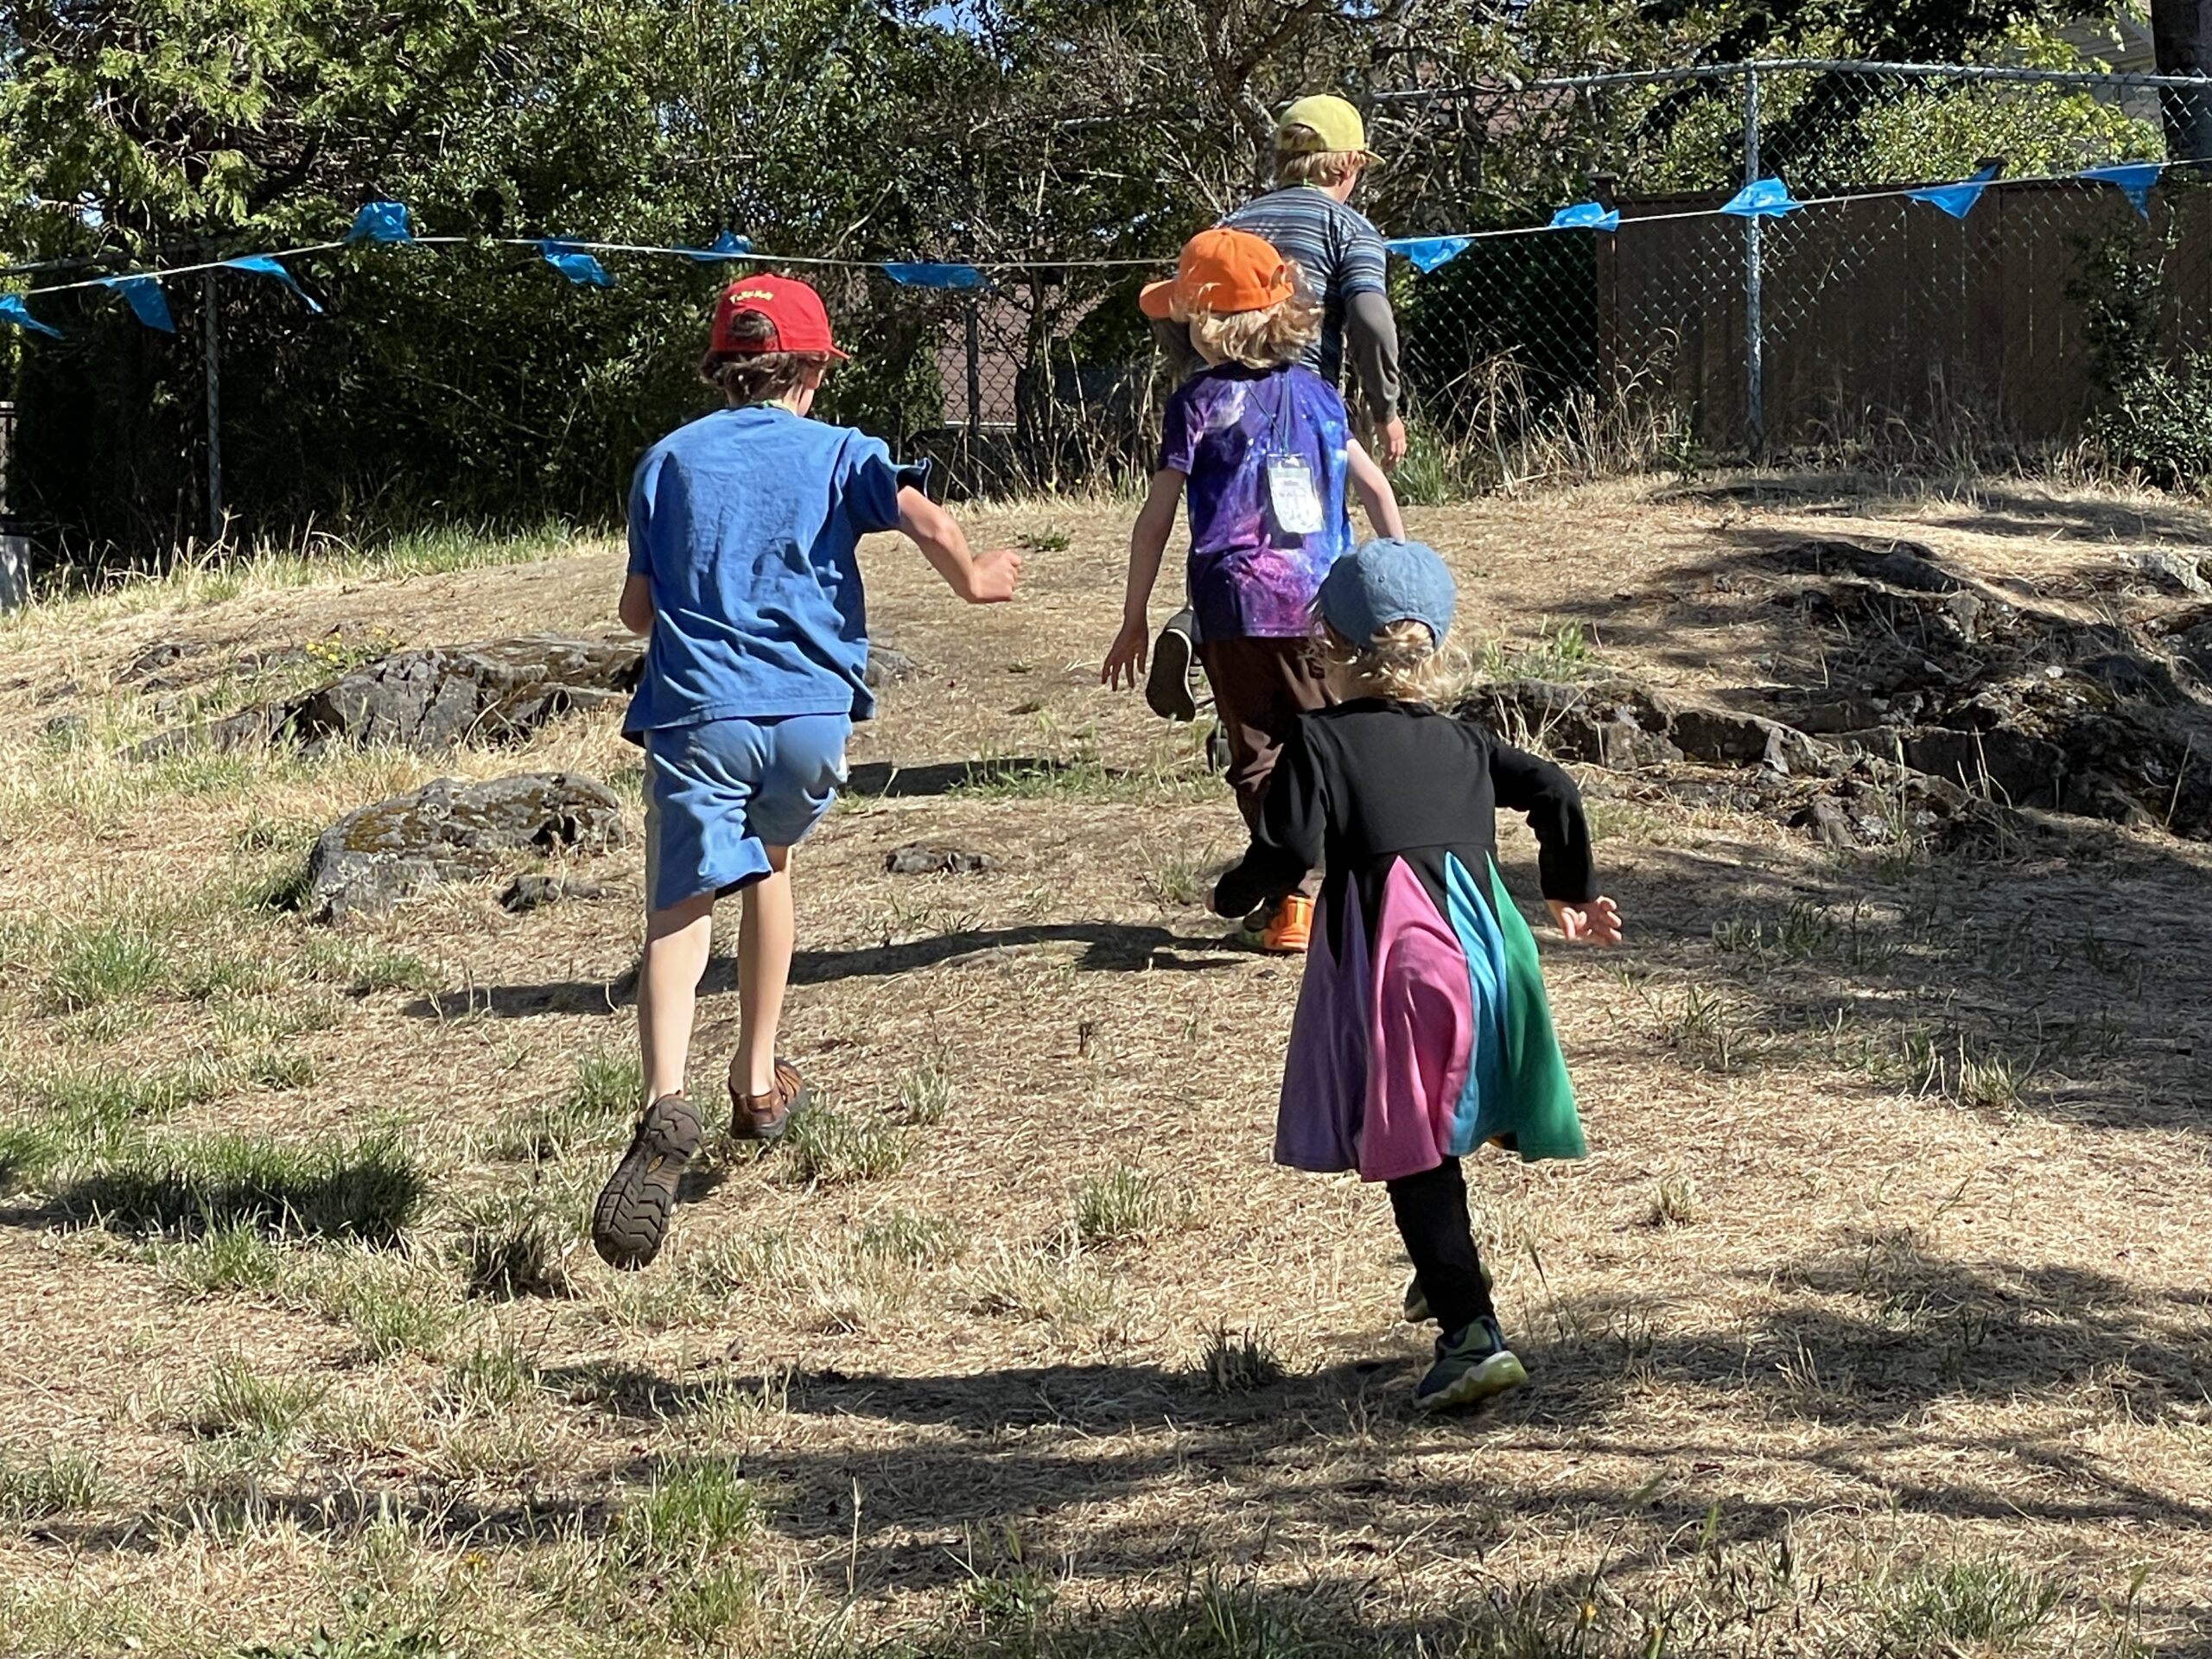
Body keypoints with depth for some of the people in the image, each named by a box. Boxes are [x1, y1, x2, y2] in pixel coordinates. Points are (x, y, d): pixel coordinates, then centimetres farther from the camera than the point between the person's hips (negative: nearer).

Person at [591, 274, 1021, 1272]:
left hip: (697, 712, -1)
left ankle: (666, 1101, -34)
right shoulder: (840, 453, 11)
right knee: (768, 859, 29)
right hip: (810, 711, 1)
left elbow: (636, 611, 13)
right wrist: (973, 581, 12)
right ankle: (758, 1083, 32)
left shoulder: (670, 460, 14)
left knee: (679, 913, -7)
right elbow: (925, 522, -8)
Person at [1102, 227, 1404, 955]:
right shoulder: (1316, 392, 9)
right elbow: (1375, 488, 14)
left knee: (1257, 756, 3)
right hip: (1319, 604, 3)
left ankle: (1290, 898, -7)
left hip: (1237, 607, -3)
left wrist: (1134, 619, 2)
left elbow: (1156, 518, -4)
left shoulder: (1199, 401, -3)